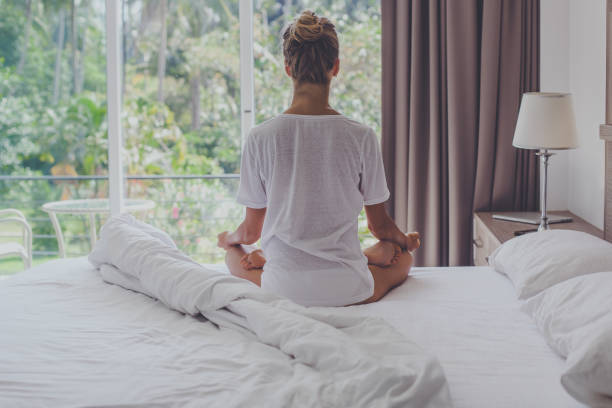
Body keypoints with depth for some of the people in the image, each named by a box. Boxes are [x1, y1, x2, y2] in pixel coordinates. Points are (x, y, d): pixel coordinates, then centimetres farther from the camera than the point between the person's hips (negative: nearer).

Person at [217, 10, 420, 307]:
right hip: (347, 291, -1)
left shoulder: (261, 137, -8)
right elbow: (380, 226, 4)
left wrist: (228, 239, 27)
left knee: (234, 254, 34)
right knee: (402, 256, 32)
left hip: (282, 291, 1)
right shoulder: (361, 137, -8)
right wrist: (406, 240, 27)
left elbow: (250, 232, 3)